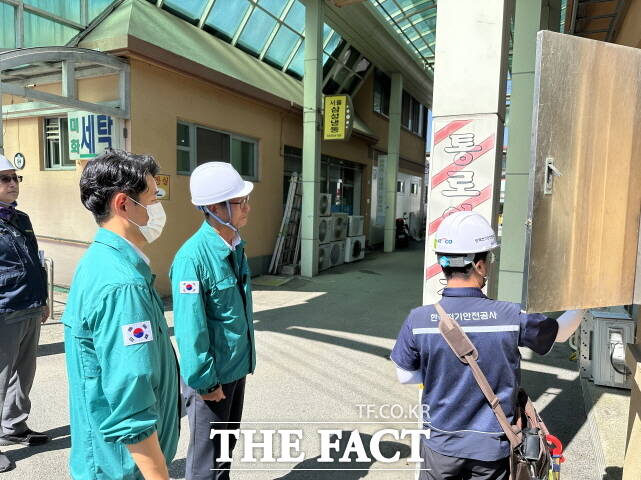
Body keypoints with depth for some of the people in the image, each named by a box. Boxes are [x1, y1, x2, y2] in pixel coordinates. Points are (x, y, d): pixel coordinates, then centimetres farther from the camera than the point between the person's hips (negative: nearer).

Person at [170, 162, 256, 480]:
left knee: (227, 443, 26)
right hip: (211, 375, -7)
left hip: (237, 367, 7)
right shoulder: (193, 257, -26)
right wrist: (204, 382, -17)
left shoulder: (236, 245, 0)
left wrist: (244, 357, 15)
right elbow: (190, 329, -24)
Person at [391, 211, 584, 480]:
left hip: (441, 445, 0)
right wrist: (582, 305, 19)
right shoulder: (512, 318, -20)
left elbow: (405, 375, -6)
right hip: (492, 447, 0)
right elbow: (561, 332, 1)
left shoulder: (418, 321, -20)